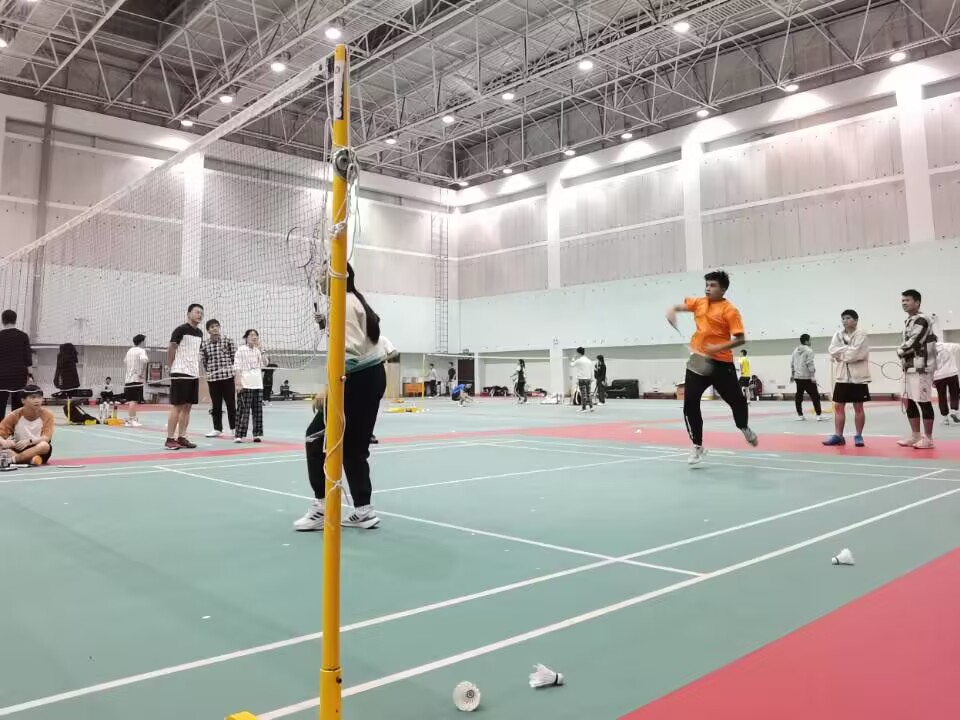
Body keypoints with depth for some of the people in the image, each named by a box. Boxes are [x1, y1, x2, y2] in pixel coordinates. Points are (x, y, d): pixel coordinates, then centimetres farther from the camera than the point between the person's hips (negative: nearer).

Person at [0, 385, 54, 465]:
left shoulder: (47, 415, -8)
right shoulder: (15, 415, -3)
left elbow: (46, 438, -17)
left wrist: (29, 441, -36)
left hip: (38, 450, -2)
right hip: (18, 449, 2)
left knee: (44, 445, -36)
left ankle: (12, 459, -29)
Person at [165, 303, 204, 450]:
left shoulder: (199, 333, 14)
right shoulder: (181, 330, -8)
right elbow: (170, 350, -7)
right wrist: (172, 368, -4)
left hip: (193, 375, 7)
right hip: (180, 374, -7)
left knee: (188, 407, 7)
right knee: (177, 406, -5)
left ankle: (181, 438, 13)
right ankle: (170, 439, 0)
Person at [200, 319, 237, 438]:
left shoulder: (228, 341, -2)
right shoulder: (204, 344, 5)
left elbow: (235, 358, 0)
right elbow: (203, 362, 12)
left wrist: (236, 374, -2)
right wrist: (207, 375, 11)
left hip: (228, 376, -3)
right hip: (212, 379, 3)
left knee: (231, 404, 3)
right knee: (215, 405, 10)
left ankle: (234, 428, 12)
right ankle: (217, 429, 21)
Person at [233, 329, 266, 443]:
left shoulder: (258, 350, 12)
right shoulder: (241, 350, -4)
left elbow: (265, 363, 2)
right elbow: (237, 367, -7)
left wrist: (260, 350, -6)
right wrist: (238, 383, -14)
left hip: (257, 384, 6)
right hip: (245, 384, -5)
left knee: (258, 409, 6)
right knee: (243, 409, -7)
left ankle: (257, 434, 13)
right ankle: (238, 435, -4)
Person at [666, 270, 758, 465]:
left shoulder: (729, 310, -10)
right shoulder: (699, 303, 6)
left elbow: (740, 339, -13)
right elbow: (679, 307, 18)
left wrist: (719, 347, -26)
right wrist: (672, 310, -7)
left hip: (721, 362, -4)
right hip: (698, 360, 4)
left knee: (736, 400, 11)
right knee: (690, 403, -7)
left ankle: (744, 428, 45)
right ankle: (697, 447, 5)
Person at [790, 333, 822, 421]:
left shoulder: (795, 350, 11)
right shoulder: (808, 350, -11)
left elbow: (792, 363, 15)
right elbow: (810, 364, -17)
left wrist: (792, 375, 23)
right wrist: (813, 376, -16)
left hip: (797, 377, 7)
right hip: (807, 377, -7)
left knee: (798, 396, 8)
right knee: (815, 396, -1)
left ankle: (800, 415, 11)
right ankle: (819, 414, -3)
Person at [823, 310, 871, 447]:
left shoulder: (861, 335, -7)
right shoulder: (838, 334, 8)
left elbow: (856, 354, -20)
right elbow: (832, 351, -5)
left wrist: (841, 353, -9)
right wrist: (848, 349, -15)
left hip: (857, 376, -5)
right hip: (841, 376, 5)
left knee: (858, 407, 4)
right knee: (838, 406, 6)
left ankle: (858, 436, 14)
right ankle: (838, 436, 12)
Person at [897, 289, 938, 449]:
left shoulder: (922, 319, -12)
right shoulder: (908, 321, 18)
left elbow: (913, 343, -18)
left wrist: (900, 351, -2)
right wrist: (902, 352, 4)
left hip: (921, 367, -10)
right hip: (910, 367, 10)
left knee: (924, 402, -6)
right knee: (909, 402, 12)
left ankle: (928, 438, 1)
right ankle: (915, 435, 21)